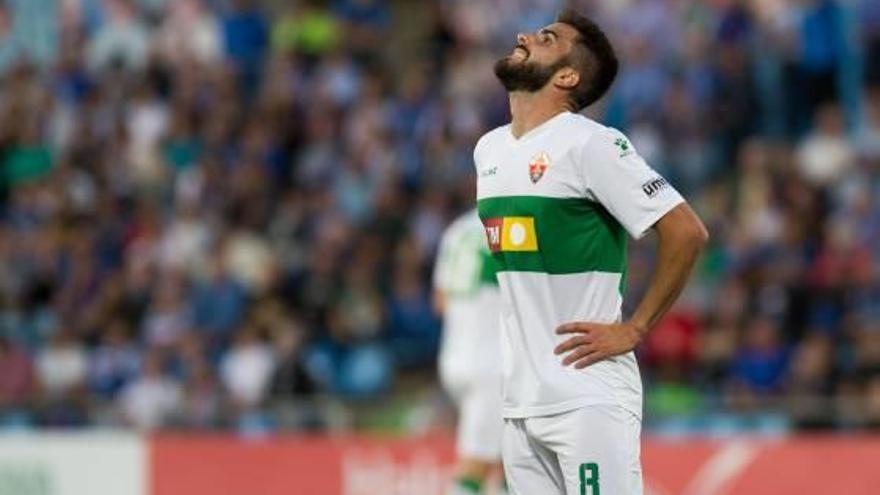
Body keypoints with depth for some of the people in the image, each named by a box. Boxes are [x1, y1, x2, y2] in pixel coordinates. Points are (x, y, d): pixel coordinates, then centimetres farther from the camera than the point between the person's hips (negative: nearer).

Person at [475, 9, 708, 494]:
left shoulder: (591, 144, -11)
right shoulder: (488, 149, 13)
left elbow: (686, 232, -15)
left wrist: (634, 330, -13)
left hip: (588, 395, -8)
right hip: (519, 396, 8)